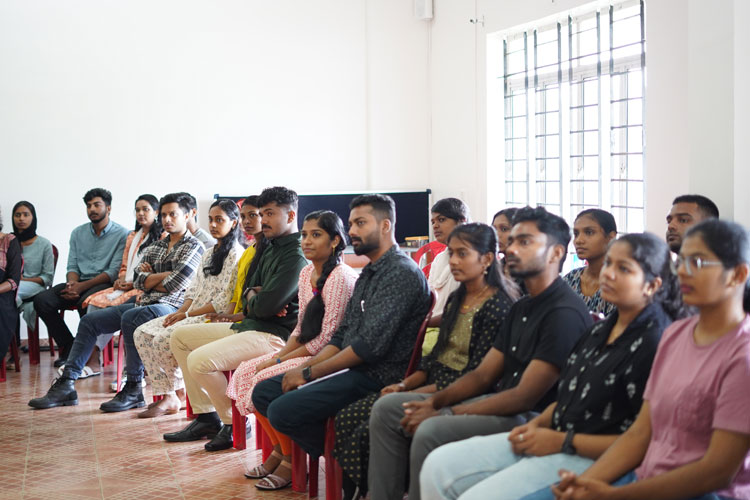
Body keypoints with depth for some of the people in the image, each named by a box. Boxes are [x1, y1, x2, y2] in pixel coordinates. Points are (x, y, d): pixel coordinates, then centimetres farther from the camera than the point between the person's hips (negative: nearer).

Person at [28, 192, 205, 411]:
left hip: (170, 307, -8)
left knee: (130, 318, -37)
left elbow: (173, 285, -13)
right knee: (90, 320, 2)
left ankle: (134, 390, -30)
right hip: (144, 303, 8)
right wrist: (165, 275, -7)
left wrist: (150, 279, 3)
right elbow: (140, 282, 7)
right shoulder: (155, 247, 21)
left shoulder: (194, 246, -2)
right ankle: (66, 385, 0)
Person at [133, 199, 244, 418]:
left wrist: (188, 314, -16)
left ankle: (179, 393, -2)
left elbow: (225, 299, -18)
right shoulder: (209, 253, 20)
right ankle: (166, 395, -8)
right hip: (192, 314, 10)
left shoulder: (235, 254, -10)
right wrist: (179, 312, -1)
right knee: (142, 334, -4)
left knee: (163, 339, -25)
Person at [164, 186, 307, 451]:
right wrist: (253, 295, -7)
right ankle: (206, 416, 12)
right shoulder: (270, 248, 16)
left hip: (273, 334, -11)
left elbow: (265, 306, -23)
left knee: (199, 360, -26)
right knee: (180, 337, 14)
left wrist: (253, 298, 0)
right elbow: (247, 294, 17)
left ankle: (234, 425, -5)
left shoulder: (296, 258, -16)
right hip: (248, 326, 11)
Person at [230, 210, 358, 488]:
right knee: (245, 371, -2)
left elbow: (327, 338, -21)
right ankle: (279, 450, 7)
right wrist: (280, 354, -3)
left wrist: (280, 361, -16)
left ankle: (290, 459, -2)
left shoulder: (340, 278, -19)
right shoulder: (307, 273, 9)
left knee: (263, 383, -21)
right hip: (304, 352, 9)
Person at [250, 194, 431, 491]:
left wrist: (309, 373, -16)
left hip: (376, 376, -10)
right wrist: (305, 368, 1)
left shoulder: (402, 273, -15)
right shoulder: (368, 274, 19)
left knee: (283, 410, -21)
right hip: (351, 368, 10)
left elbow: (370, 345, -22)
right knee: (264, 393, 4)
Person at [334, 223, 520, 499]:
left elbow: (474, 376, -17)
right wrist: (404, 385, 0)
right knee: (346, 419, -7)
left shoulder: (498, 307, -14)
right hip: (431, 385, 9)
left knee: (368, 432, -21)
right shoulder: (457, 298, 14)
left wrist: (414, 394, -16)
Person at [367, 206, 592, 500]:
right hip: (501, 406, 10)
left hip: (531, 418, -10)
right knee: (387, 408, 2)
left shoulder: (565, 313, -16)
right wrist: (434, 402, -3)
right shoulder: (521, 309, 16)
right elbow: (483, 375, 15)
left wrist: (445, 414, -17)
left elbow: (525, 397, -20)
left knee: (431, 432, -32)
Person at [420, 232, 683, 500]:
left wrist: (561, 442, -16)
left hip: (589, 459, -9)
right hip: (552, 438, 9)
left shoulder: (654, 343, -15)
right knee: (439, 465, 0)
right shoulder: (601, 330, 15)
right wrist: (536, 424, 2)